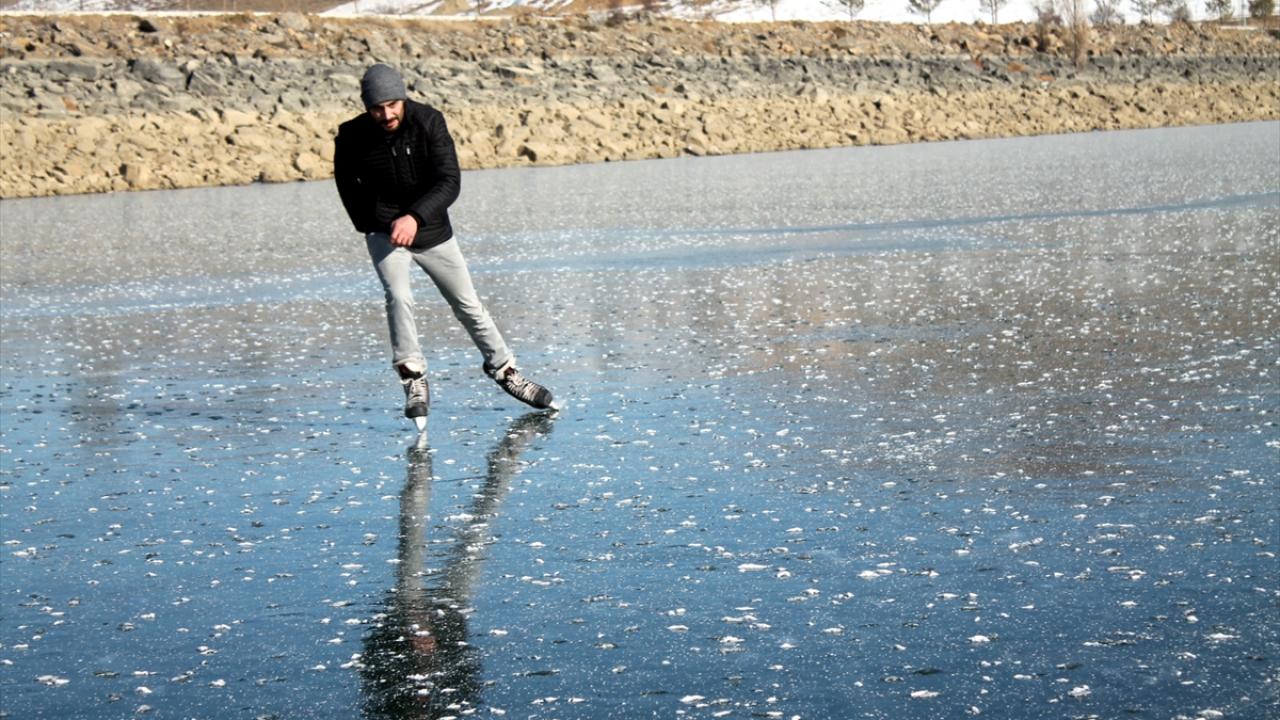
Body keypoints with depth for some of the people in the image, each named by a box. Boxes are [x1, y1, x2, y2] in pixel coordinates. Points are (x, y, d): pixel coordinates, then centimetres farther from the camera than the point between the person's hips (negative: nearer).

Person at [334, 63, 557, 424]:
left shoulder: (429, 121, -19)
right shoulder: (352, 137, -16)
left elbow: (450, 182, -25)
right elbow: (346, 182, 6)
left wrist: (415, 216, -39)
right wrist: (370, 226, 6)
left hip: (432, 231, 1)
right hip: (385, 233, -1)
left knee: (469, 306, 11)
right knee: (398, 297, -26)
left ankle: (504, 370, 29)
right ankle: (414, 377, -15)